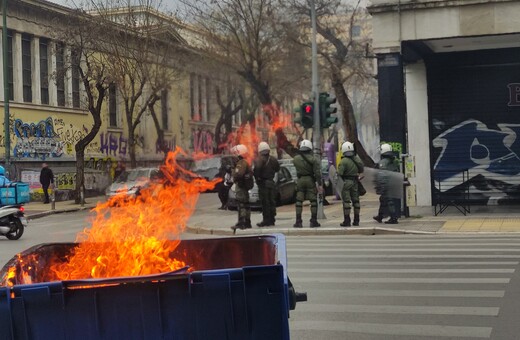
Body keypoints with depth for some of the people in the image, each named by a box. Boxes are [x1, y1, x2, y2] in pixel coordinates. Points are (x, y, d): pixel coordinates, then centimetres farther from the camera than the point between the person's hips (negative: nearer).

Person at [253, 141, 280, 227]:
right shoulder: (273, 160, 5)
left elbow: (256, 171, -20)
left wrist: (256, 178, -3)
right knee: (272, 202, 10)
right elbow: (277, 169, 14)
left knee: (265, 203, -3)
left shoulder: (258, 160, -12)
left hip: (263, 183, -5)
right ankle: (271, 220, 15)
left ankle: (266, 220, -3)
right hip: (271, 182, 5)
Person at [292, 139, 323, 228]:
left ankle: (298, 222, 6)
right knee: (313, 201, 4)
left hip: (300, 180, 3)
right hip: (310, 180, -3)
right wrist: (320, 184, -9)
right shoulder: (312, 159, -8)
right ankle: (313, 221, 3)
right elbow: (317, 172, -11)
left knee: (299, 201, 8)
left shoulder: (295, 159, 0)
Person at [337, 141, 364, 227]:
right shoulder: (357, 159, 3)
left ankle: (347, 221, -3)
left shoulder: (344, 161, -15)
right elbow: (361, 170, 10)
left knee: (346, 201, -2)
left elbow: (340, 173, -20)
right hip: (355, 181, 6)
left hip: (346, 182, -6)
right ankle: (356, 220, 15)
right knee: (356, 200, 11)